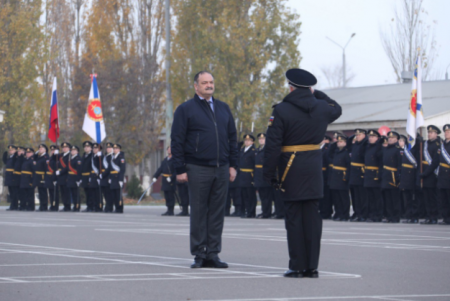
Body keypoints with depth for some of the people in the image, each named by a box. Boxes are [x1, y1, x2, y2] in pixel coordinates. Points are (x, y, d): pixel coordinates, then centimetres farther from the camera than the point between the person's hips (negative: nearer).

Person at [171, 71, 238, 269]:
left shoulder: (223, 109, 16)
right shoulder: (185, 110, 1)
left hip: (221, 169, 4)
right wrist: (180, 169, -8)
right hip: (198, 169, -4)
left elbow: (232, 139, 18)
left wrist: (233, 165, 10)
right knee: (198, 213, -1)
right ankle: (199, 255, 4)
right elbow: (177, 141, -2)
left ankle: (213, 253, 9)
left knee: (217, 212, 4)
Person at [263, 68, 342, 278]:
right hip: (314, 167, 4)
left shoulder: (282, 110, -9)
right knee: (312, 217, 6)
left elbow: (273, 145, -11)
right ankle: (312, 266, 6)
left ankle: (298, 266, 0)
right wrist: (316, 94, 25)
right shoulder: (322, 107, 4)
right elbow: (337, 109, 30)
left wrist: (269, 172, -5)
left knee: (294, 217, 0)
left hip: (291, 168, -4)